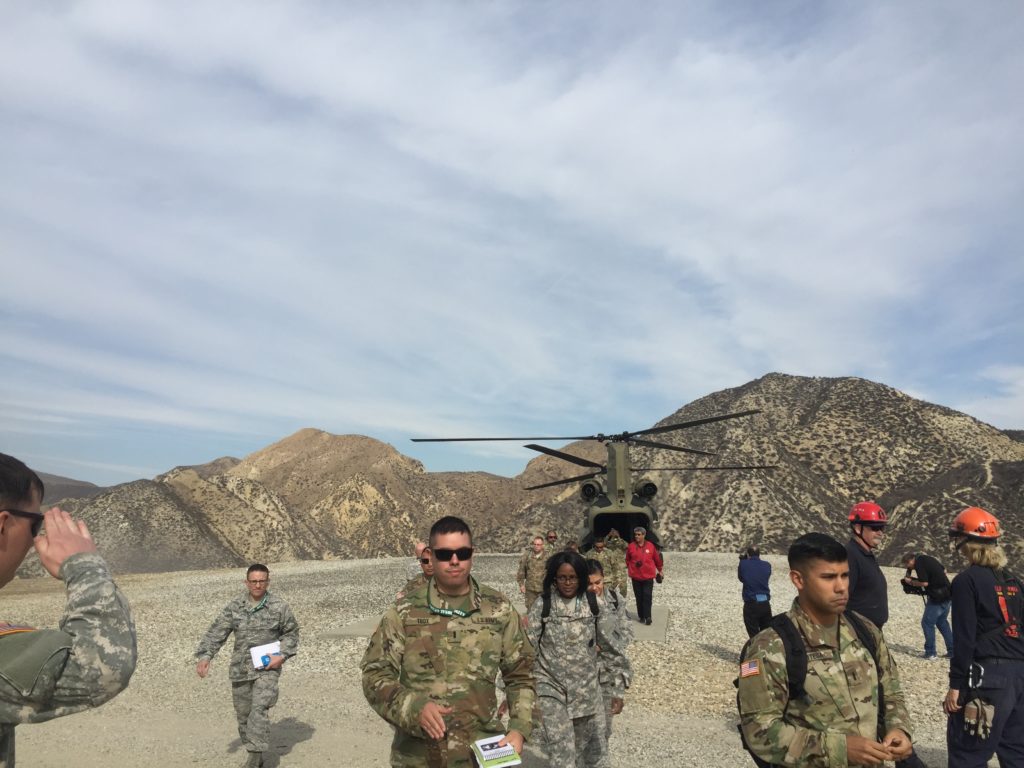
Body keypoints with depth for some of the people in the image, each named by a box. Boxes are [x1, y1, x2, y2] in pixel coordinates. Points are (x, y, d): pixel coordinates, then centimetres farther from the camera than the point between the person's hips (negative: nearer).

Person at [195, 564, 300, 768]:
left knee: (259, 709, -18)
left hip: (267, 667, -3)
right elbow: (216, 633, -5)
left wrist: (282, 655, -9)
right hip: (240, 669, 3)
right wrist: (205, 656, -20)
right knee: (243, 713, 12)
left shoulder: (279, 606, -6)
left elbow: (291, 633, 4)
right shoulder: (234, 607, -2)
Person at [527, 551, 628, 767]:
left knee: (594, 748, 14)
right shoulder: (542, 606, -6)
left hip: (587, 690, 2)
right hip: (551, 689, -2)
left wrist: (617, 690, 2)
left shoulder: (595, 604, -4)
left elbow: (611, 649, 2)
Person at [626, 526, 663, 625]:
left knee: (647, 596, -5)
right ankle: (641, 616, 18)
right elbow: (627, 560, 10)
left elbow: (657, 559, 10)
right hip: (636, 576, 1)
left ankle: (647, 616, 0)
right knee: (639, 597, 8)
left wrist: (660, 571, 17)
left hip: (648, 576, -1)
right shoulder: (631, 546, -3)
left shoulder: (651, 546, -3)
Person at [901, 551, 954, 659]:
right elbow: (944, 570, 21)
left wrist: (911, 582, -4)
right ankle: (952, 651, 22)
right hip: (947, 595, 9)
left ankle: (930, 652, 7)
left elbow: (924, 582, -19)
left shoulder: (918, 563, -14)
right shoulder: (927, 558, 12)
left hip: (937, 598, -9)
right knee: (942, 623, 20)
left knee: (927, 623, 3)